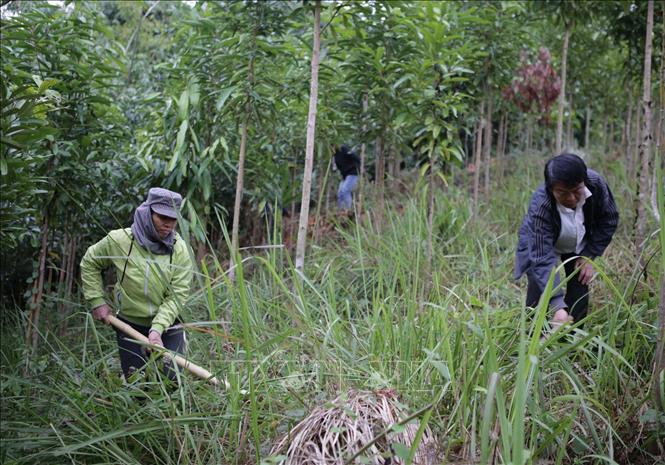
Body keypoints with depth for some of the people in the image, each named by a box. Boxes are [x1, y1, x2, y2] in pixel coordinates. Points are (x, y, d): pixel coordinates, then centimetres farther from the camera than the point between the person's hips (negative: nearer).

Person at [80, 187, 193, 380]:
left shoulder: (179, 249, -13)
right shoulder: (119, 241, -13)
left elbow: (176, 296, -15)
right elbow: (89, 263, 4)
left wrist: (157, 329, -26)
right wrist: (97, 301, -1)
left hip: (167, 324, 0)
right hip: (130, 323, 0)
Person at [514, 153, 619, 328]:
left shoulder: (596, 183, -31)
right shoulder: (540, 207, -41)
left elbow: (609, 220, -11)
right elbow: (542, 259, -43)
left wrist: (589, 256, -16)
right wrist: (558, 306, -53)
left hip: (579, 246, 3)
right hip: (540, 244, -3)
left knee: (579, 296, -3)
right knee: (538, 299, -15)